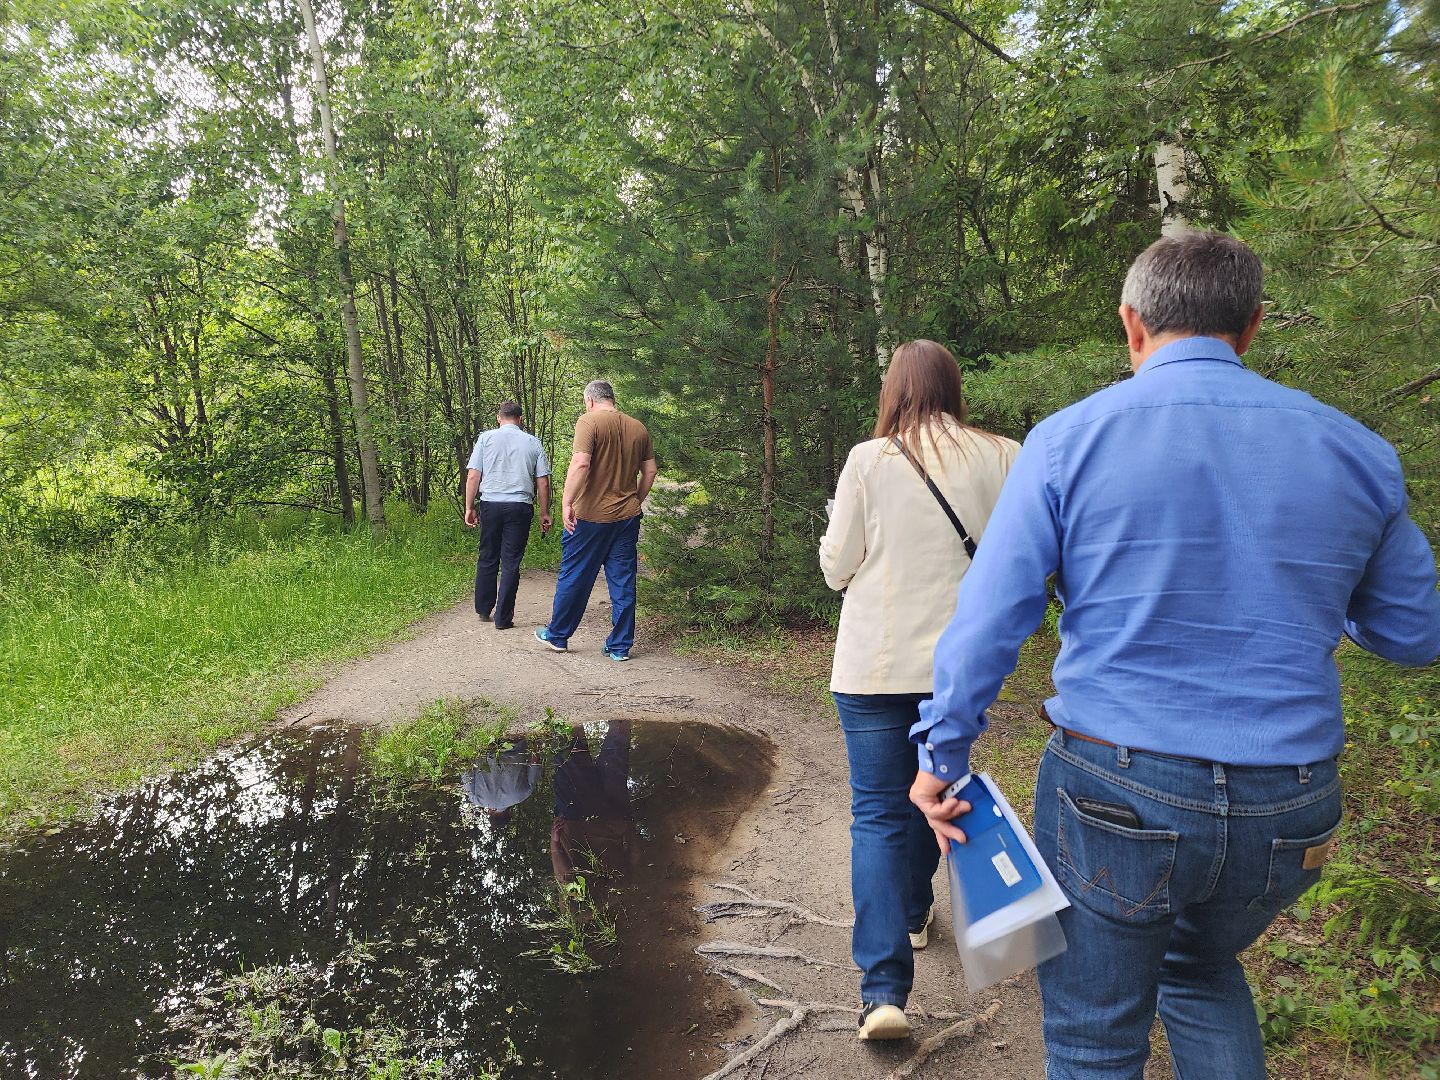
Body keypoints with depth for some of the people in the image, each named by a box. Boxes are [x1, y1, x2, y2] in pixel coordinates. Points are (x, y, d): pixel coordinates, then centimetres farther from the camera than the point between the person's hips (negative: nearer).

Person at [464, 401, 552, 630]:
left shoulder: (486, 438, 5)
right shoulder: (533, 442, 6)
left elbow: (473, 476, -1)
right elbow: (543, 482, 3)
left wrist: (469, 508, 5)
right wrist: (544, 513, 11)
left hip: (491, 504, 1)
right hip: (520, 507, -1)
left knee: (487, 559, 15)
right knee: (511, 563, 2)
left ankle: (483, 609, 25)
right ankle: (503, 618, 3)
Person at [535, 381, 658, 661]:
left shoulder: (590, 421, -9)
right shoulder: (638, 428, 8)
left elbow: (580, 463, -22)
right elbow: (650, 470, 13)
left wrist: (566, 502, -20)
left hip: (591, 515, -5)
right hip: (627, 517, 5)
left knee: (574, 577, 10)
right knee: (623, 581, 8)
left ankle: (558, 635, 24)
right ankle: (620, 646, 12)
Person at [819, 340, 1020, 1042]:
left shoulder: (868, 461, -9)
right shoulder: (1001, 458, -4)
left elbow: (837, 569, -3)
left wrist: (839, 524, 16)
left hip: (874, 664, -3)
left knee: (878, 812, 3)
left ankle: (884, 989, -5)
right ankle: (914, 913, 44)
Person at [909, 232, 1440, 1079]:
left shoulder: (1070, 438, -8)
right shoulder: (1354, 451, 2)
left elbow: (991, 616, -11)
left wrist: (942, 756, -2)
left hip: (1115, 793, -4)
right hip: (1290, 811, 4)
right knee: (1202, 970, 33)